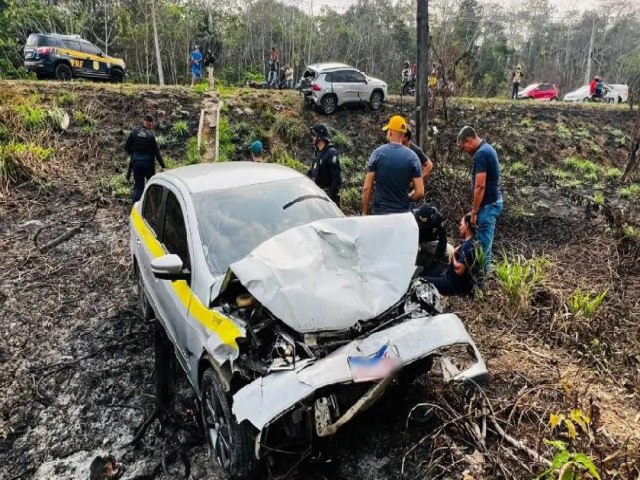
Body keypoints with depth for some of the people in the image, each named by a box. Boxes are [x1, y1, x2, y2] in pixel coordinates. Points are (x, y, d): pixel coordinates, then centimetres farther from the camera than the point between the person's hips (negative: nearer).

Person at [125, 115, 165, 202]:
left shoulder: (135, 131, -3)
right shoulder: (151, 135, -14)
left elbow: (127, 147, 2)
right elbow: (156, 151, -15)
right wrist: (162, 164, -7)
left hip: (136, 162, 3)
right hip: (148, 163, -3)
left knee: (138, 185, 12)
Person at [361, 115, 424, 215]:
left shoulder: (378, 153, -6)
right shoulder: (412, 156, -3)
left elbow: (367, 188, -8)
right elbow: (420, 193, -7)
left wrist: (364, 212, 3)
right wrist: (406, 199, 13)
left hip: (380, 212, -1)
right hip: (403, 213, 1)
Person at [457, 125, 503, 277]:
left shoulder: (481, 154, -20)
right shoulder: (488, 148, 12)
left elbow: (480, 186, -23)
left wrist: (474, 211, -19)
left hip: (488, 204, -10)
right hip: (493, 201, 10)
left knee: (483, 244, -3)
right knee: (484, 242, 17)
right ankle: (483, 274, 27)